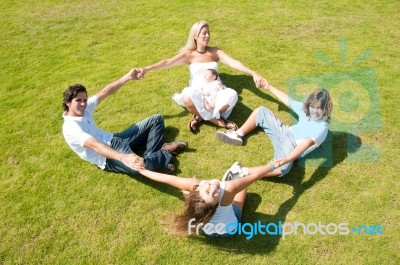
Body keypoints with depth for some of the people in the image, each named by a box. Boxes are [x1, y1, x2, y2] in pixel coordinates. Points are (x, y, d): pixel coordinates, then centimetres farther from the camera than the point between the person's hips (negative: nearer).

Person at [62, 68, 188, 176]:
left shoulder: (85, 108, 4)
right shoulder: (70, 128, -20)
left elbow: (105, 92, 8)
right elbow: (95, 145, -36)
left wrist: (128, 76, 1)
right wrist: (123, 158, -50)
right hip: (107, 157, -9)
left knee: (156, 119, 9)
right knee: (139, 166, -42)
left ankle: (150, 157, -11)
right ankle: (166, 154, -11)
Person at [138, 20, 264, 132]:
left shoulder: (215, 52, 4)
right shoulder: (188, 54, 1)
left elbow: (233, 62, -8)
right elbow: (167, 62, -10)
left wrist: (253, 73, -22)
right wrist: (147, 68, -26)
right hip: (197, 94, -1)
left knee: (232, 95, -32)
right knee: (187, 98, -38)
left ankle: (200, 116, -17)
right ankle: (218, 121, -22)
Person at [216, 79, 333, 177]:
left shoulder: (322, 128, -23)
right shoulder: (305, 109, -1)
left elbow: (305, 144, -36)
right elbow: (287, 100, 14)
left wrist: (285, 160, -49)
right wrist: (269, 87, 17)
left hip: (292, 149, -8)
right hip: (284, 133, 8)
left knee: (283, 168, -43)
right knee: (261, 111, 7)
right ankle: (238, 135, 7)